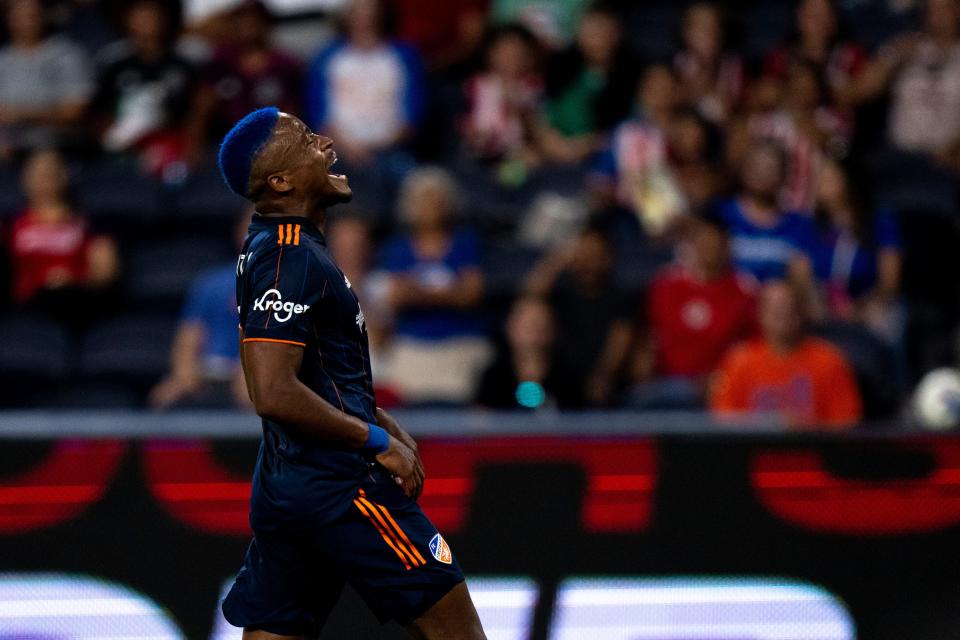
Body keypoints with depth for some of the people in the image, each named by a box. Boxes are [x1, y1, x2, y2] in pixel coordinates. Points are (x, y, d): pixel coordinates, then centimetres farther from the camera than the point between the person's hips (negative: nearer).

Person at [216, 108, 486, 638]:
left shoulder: (270, 247, 16)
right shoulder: (290, 257, -15)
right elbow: (274, 394, -23)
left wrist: (379, 421, 21)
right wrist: (378, 442, -15)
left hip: (283, 490, 10)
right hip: (339, 488, -10)